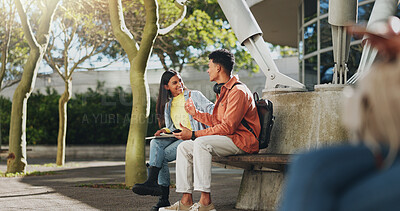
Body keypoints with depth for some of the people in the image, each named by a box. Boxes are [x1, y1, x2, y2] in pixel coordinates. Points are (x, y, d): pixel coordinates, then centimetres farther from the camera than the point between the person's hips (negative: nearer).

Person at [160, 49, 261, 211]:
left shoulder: (238, 91, -15)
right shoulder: (223, 91, 18)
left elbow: (227, 127, -22)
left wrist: (194, 134, -20)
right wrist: (196, 113, 19)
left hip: (242, 140, -10)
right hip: (227, 140, 10)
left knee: (201, 143, -31)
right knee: (184, 147, -1)